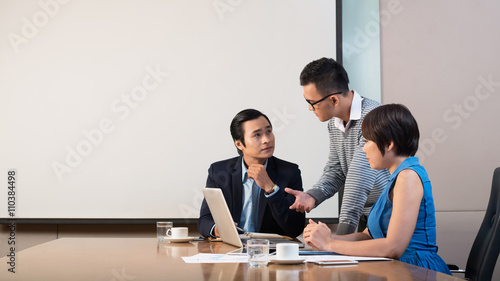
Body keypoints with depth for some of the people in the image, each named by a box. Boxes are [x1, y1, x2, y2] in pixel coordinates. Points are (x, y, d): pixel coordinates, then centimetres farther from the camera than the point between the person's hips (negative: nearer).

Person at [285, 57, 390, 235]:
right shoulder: (334, 122, 8)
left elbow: (360, 180, -27)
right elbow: (335, 170, 13)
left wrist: (342, 235, -30)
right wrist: (312, 196, -7)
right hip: (365, 217, 7)